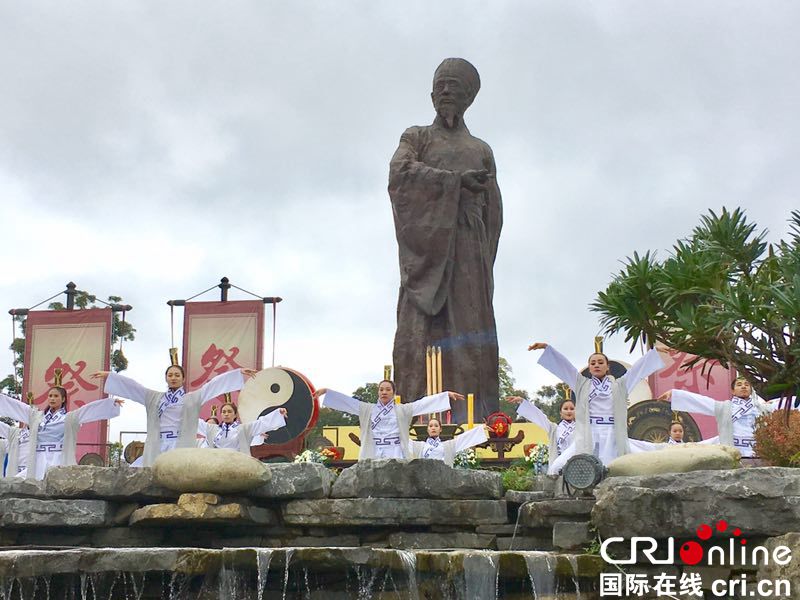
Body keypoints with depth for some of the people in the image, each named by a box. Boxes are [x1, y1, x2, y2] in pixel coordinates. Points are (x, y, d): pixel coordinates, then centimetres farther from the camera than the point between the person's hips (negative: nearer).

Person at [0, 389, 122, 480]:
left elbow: (90, 408, -3)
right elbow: (15, 405, 20)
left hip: (59, 461, -4)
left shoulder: (70, 417, 6)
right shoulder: (36, 415, 16)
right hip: (38, 461, 4)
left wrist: (111, 402, -12)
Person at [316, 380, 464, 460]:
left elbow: (423, 402, 4)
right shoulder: (368, 409, 12)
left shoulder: (402, 410, 10)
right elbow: (346, 401, 8)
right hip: (374, 457, 1)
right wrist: (326, 391, 2)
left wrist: (446, 395, -1)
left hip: (396, 456, -1)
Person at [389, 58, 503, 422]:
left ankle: (472, 419, -17)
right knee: (420, 329, -14)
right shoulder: (416, 138, 17)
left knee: (470, 327, -10)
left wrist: (482, 263, 3)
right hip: (427, 244, -2)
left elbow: (493, 212, 16)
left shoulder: (482, 150, 24)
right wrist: (458, 180, -15)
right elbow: (400, 173, -5)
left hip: (467, 246, 2)